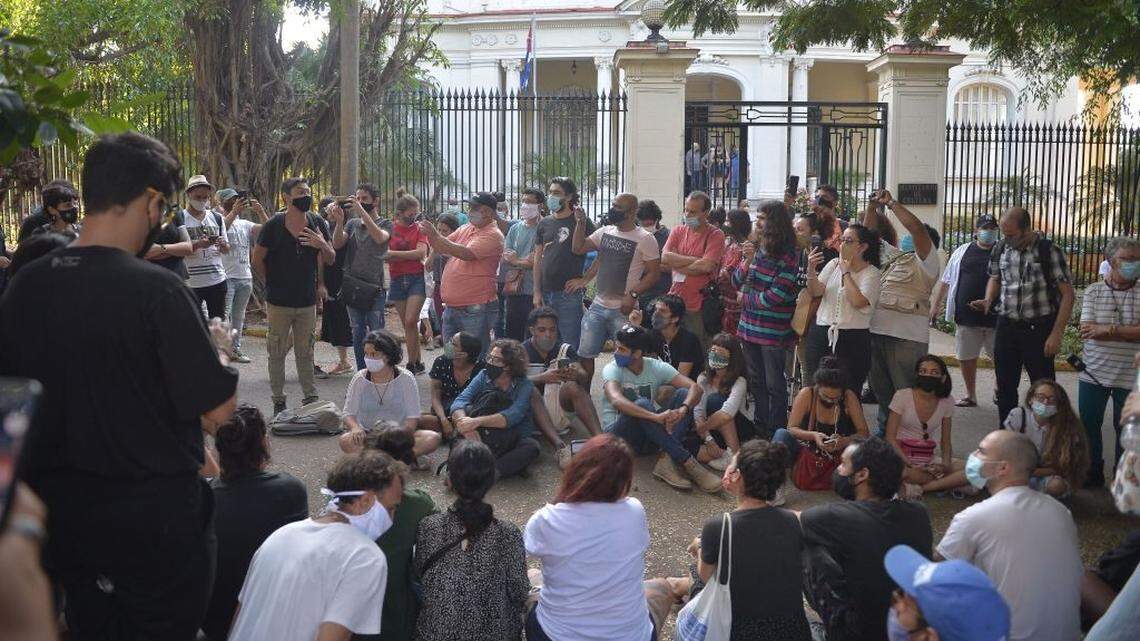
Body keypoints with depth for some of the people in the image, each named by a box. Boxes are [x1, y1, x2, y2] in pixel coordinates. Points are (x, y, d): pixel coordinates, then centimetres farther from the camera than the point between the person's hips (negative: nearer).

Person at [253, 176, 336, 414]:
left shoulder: (317, 224, 2)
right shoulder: (274, 225, -10)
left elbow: (330, 260, 5)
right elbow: (257, 261, -2)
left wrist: (323, 245, -15)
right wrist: (273, 284, 4)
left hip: (307, 301, 3)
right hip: (279, 302, -3)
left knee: (305, 352, 13)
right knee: (277, 352, 5)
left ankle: (311, 398, 20)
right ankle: (278, 401, 14)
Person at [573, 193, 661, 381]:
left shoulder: (645, 239, -8)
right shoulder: (604, 232, 9)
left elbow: (653, 273, -10)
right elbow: (578, 248, 10)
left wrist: (633, 295, -19)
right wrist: (581, 223, -1)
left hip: (623, 309, -5)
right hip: (598, 305, 5)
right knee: (585, 354, 6)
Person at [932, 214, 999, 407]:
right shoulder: (963, 252, 9)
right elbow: (946, 281, 12)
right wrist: (935, 305, 9)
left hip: (995, 317, -2)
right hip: (966, 317, 2)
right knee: (966, 357, 8)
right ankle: (970, 395, 23)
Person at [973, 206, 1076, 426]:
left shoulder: (1048, 251, -12)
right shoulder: (1000, 248, 3)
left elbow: (1067, 294, -10)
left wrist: (1056, 334, -15)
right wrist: (988, 301, -1)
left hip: (1038, 329, -5)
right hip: (1006, 326, 5)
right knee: (1005, 386, 11)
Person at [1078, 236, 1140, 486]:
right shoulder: (1093, 292, 0)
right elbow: (1087, 330, -10)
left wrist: (1107, 329, -18)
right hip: (1094, 372, 1)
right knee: (1089, 426, 8)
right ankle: (1092, 474, 23)